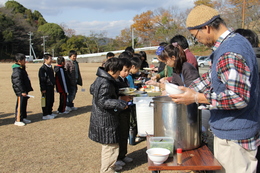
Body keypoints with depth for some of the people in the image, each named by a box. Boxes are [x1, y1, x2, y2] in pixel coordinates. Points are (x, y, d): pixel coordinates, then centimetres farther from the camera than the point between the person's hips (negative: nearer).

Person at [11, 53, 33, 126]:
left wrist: (26, 90, 22)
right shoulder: (17, 70, -17)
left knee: (24, 104, 17)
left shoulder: (22, 69, 15)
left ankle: (23, 117, 28)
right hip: (20, 92, -10)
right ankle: (17, 120, 1)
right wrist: (23, 91, -23)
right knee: (20, 105, -5)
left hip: (24, 91, 10)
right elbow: (18, 82, -22)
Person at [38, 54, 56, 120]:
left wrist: (53, 84, 21)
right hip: (46, 88, -9)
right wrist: (43, 89, -17)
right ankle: (45, 115, 5)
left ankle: (50, 112, 26)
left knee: (51, 101, 14)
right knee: (46, 101, -2)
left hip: (51, 87, 9)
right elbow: (42, 79, -15)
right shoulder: (42, 68, -14)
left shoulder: (50, 67, 14)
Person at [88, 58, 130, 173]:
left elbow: (92, 89, 23)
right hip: (105, 120, -11)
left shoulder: (100, 79, 8)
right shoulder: (105, 83, -24)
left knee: (108, 145, 23)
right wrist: (121, 103, -29)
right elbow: (102, 101, -29)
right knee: (111, 145, 1)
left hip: (100, 118, 11)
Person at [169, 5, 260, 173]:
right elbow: (211, 77, 16)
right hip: (231, 129, 10)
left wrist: (197, 98, -25)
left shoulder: (230, 53, -26)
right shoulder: (234, 41, 8)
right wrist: (187, 91, 8)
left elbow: (239, 97, -30)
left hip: (234, 135, -10)